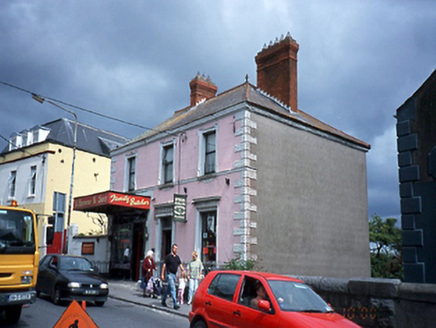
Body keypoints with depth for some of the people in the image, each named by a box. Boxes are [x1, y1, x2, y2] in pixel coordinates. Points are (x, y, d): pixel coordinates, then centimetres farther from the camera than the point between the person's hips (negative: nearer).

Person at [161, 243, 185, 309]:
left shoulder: (177, 257, 11)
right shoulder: (168, 256, -7)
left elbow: (180, 264, 10)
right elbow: (164, 265, -7)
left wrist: (183, 270, -9)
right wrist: (162, 274, -11)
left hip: (174, 274, 7)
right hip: (169, 274, -7)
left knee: (169, 289, 17)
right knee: (173, 289, -13)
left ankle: (163, 300, 33)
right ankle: (175, 304, -16)